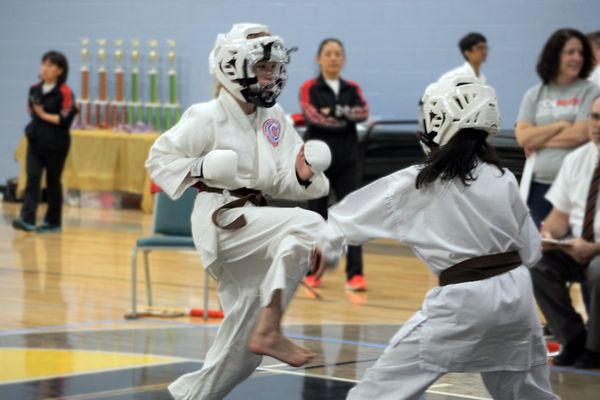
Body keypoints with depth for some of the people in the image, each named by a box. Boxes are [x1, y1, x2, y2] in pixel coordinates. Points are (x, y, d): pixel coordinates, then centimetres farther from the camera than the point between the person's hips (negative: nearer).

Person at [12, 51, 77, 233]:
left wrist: (44, 115, -15)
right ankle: (27, 220, -16)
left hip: (55, 144, -5)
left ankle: (53, 222, 18)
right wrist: (33, 128, 7)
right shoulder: (34, 90, 9)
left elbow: (65, 119, -16)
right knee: (32, 177, -8)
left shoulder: (64, 93, -10)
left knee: (53, 182, 6)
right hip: (35, 141, 5)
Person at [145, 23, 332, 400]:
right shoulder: (207, 117, -10)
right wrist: (201, 170, -20)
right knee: (307, 225, -31)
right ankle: (269, 328, -31)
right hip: (223, 223, -7)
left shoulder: (275, 118, 7)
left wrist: (302, 175, -14)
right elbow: (159, 159, -5)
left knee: (243, 341, 10)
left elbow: (281, 185, 7)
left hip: (255, 221, 7)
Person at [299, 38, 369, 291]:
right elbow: (312, 117, -20)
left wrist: (338, 111, -24)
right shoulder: (309, 88, -3)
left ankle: (355, 273, -8)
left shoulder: (352, 89, 7)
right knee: (316, 214, 5)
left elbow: (363, 112, -11)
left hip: (346, 161, 2)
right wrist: (345, 120, -14)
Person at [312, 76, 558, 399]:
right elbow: (530, 251, 9)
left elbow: (358, 213, 7)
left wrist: (325, 244, 23)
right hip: (516, 294, 5)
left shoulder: (416, 185, -6)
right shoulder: (504, 179, 3)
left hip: (462, 302, -5)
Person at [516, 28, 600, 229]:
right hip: (538, 184, 3)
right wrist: (560, 125, -8)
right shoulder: (535, 95, 10)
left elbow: (580, 135, -9)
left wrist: (538, 139, -1)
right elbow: (522, 137, -1)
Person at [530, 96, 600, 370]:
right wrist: (547, 235, -12)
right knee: (537, 261, -22)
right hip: (576, 246, 5)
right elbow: (560, 214, 10)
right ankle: (573, 338, -6)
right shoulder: (577, 159, 7)